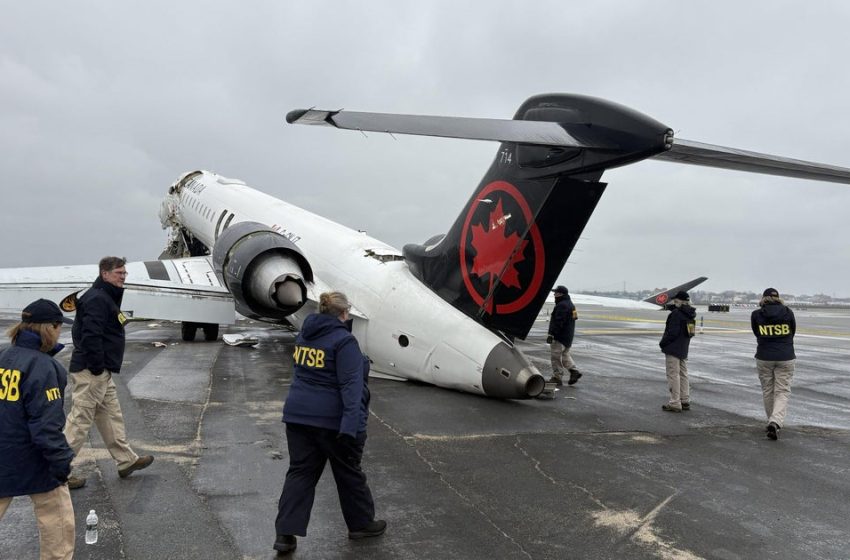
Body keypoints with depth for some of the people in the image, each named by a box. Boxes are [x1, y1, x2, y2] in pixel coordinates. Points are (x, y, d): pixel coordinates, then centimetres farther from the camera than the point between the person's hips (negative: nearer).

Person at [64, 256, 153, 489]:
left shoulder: (107, 297, 17)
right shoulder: (97, 299, -17)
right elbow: (90, 335, -26)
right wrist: (97, 367, -22)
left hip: (102, 372, 11)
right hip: (90, 372, -11)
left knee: (111, 416, 17)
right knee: (79, 420, -3)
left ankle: (126, 461, 27)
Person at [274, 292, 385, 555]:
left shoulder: (304, 335, 8)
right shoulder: (344, 340, -15)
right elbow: (351, 384, -23)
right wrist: (350, 424, -27)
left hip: (298, 414, 6)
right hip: (332, 419, -6)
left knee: (300, 472, 11)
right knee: (349, 472, 11)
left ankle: (286, 533, 7)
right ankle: (361, 523, 28)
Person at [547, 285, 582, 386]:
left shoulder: (562, 305, -18)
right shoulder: (570, 304, 17)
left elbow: (558, 322, -24)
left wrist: (551, 334, -24)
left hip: (560, 336, -11)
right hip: (568, 336, 11)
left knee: (556, 356, -5)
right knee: (565, 355, 22)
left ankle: (557, 378, -2)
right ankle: (574, 371, 13)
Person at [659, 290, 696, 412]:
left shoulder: (676, 313, -18)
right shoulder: (689, 315, 10)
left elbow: (672, 332, -22)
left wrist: (662, 343, -8)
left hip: (673, 349, -9)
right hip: (684, 350, 9)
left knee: (673, 375, -5)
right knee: (683, 375, 15)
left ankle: (675, 403, -3)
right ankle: (685, 401, 22)